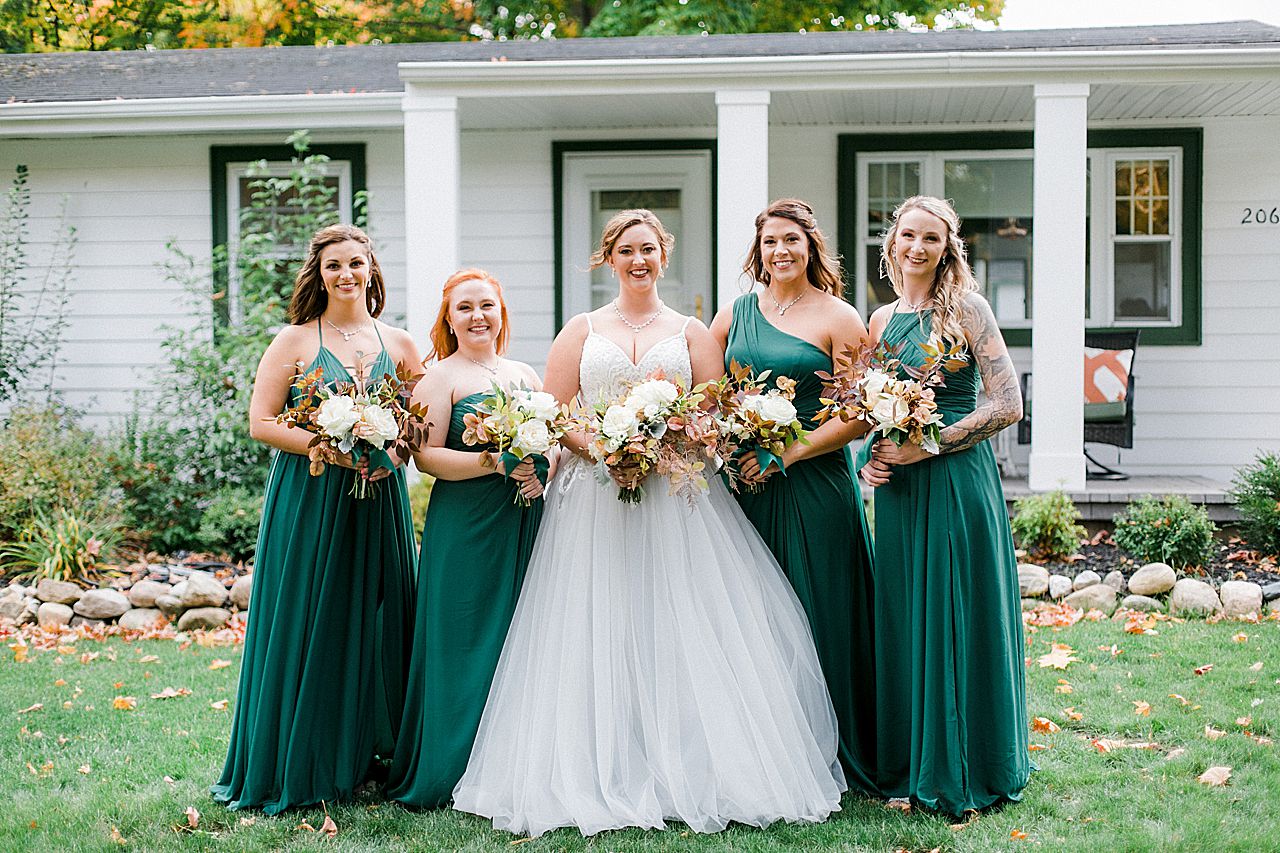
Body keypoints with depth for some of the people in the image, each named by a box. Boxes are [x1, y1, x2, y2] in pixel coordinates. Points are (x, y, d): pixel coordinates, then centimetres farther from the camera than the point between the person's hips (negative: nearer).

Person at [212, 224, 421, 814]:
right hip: (308, 501, -3)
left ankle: (366, 756, 19)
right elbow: (261, 422, -4)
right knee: (307, 627, -1)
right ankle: (298, 769, 10)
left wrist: (394, 452, -7)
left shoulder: (398, 344, 9)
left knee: (375, 624, 6)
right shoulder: (294, 341, 1)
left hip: (379, 500, 3)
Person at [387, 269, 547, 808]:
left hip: (526, 522, 5)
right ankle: (451, 771, 4)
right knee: (466, 641, -5)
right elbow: (426, 456, -9)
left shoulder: (525, 375, 16)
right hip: (465, 526, -5)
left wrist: (542, 475, -3)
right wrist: (494, 463, -19)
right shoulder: (439, 377, -1)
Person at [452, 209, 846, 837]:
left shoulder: (691, 332, 13)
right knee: (600, 636, -5)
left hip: (678, 497, 0)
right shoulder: (581, 331, 13)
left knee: (684, 634, -5)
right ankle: (603, 778, -1)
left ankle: (692, 774, 0)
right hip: (595, 497, 0)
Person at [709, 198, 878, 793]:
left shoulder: (838, 319, -2)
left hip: (814, 484, -4)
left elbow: (858, 417, -7)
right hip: (745, 483, 4)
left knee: (814, 617, 1)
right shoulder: (736, 313, 11)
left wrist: (790, 452, -15)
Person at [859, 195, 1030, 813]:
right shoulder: (883, 319, 12)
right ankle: (911, 768, 20)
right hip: (898, 487, 6)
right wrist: (873, 458, 1)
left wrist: (923, 446, -14)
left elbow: (1008, 405, -11)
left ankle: (968, 773, 13)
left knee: (957, 620, -1)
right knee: (903, 620, 8)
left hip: (958, 483, -5)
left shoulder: (965, 307, -5)